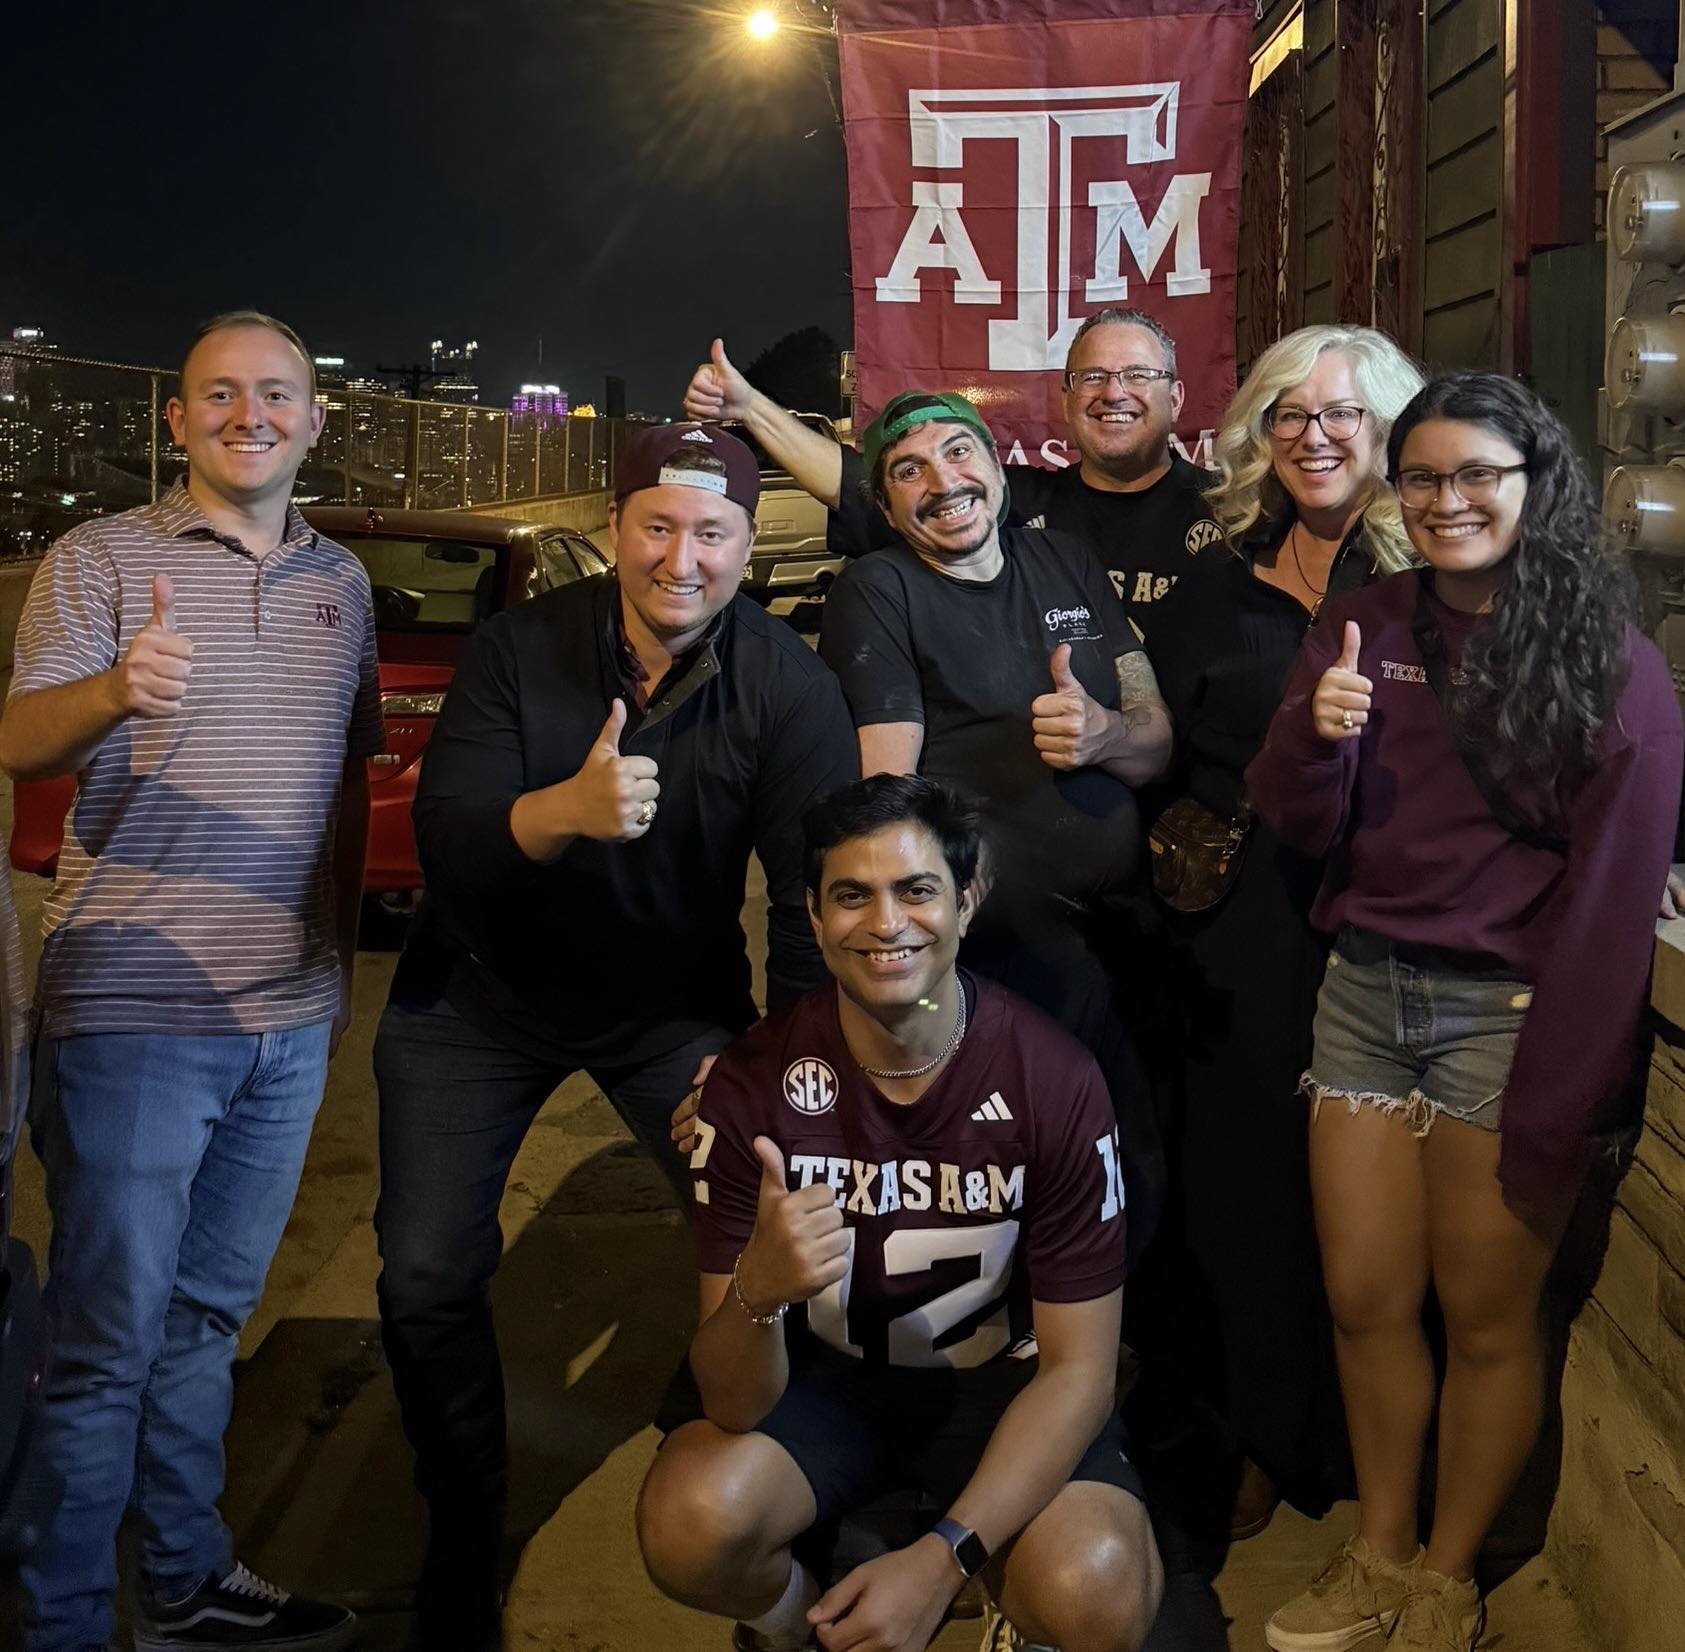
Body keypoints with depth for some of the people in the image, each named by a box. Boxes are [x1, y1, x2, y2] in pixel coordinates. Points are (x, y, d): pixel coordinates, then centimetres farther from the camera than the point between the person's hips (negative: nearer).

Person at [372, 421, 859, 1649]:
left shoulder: (787, 686, -17)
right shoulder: (521, 649, -18)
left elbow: (818, 890, -19)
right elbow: (443, 841, -27)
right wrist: (564, 811, -48)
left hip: (674, 1004, 0)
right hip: (483, 993, 0)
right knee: (428, 1277, -1)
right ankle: (463, 1541, 23)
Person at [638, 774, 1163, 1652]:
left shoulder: (1054, 1080, -19)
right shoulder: (754, 1084, -17)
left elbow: (1078, 1366, -14)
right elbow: (734, 1404, -19)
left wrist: (939, 1559, -26)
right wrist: (756, 1292, -43)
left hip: (998, 1379, -1)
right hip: (815, 1374, 1)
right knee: (688, 1529, -29)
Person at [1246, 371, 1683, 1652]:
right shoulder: (1363, 629, 6)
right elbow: (1301, 828, 3)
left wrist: (1553, 1104, -13)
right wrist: (1321, 735, -20)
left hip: (1506, 1011, -4)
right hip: (1363, 991, 4)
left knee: (1487, 1318, 6)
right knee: (1366, 1300, 10)